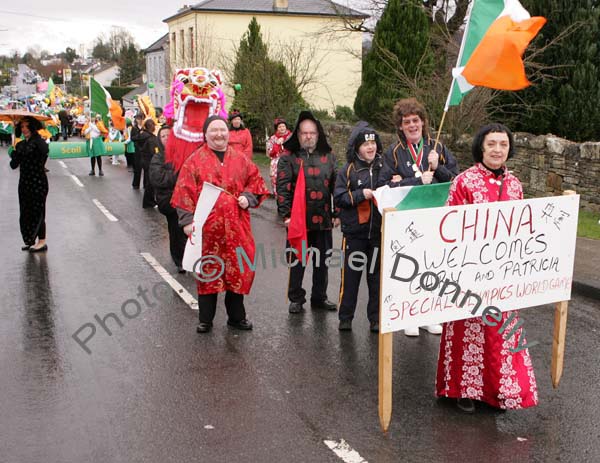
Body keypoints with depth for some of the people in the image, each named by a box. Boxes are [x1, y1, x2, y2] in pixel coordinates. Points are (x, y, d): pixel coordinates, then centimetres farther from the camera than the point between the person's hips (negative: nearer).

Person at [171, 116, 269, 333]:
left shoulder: (241, 160, 9)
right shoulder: (195, 161, -1)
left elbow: (256, 181, 16)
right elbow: (184, 193, -5)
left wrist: (248, 197, -3)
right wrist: (187, 221, -12)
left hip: (236, 227, 3)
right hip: (207, 227, -3)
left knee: (238, 270, 8)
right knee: (207, 271, 5)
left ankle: (237, 316, 25)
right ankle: (205, 319, 19)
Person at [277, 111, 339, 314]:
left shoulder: (328, 157, 10)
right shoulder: (288, 158, 1)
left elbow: (336, 186, 11)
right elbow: (282, 188, -5)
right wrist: (286, 214, -13)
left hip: (323, 219, 3)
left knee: (322, 260, 12)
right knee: (297, 261, 5)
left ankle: (319, 297, 26)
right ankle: (296, 299, 18)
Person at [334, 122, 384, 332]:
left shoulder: (383, 168, 5)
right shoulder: (348, 171, -1)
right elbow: (338, 198, -6)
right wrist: (360, 194, -16)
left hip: (379, 231, 2)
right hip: (355, 231, -2)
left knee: (377, 275, 8)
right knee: (351, 275, 5)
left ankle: (376, 318, 19)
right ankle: (345, 317, 18)